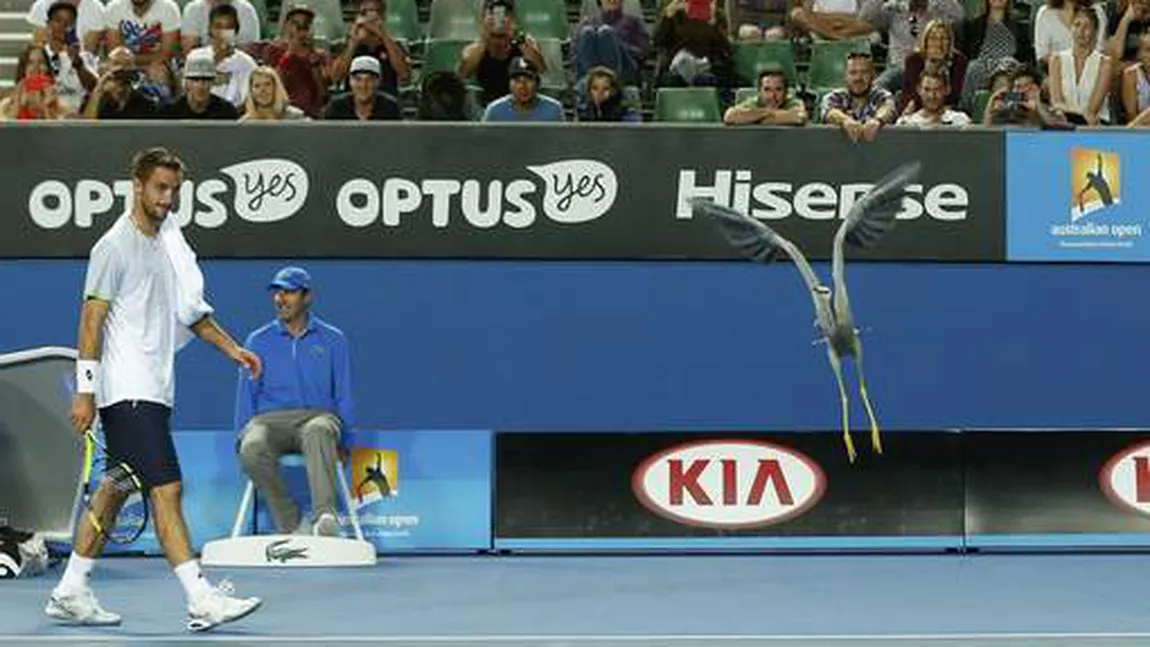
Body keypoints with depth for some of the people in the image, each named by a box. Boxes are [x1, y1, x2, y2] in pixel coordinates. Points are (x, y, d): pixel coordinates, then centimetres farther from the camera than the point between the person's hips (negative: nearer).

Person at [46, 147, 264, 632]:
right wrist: (85, 391, -15)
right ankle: (201, 601, -17)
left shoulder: (169, 242, 15)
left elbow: (189, 309, 25)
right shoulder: (115, 246, -9)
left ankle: (70, 593, 21)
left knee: (116, 490, 13)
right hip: (126, 391, -9)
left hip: (153, 389, 9)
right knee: (166, 488, -14)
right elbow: (92, 320, -11)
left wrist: (230, 347, 16)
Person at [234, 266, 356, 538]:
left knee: (318, 431, -41)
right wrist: (243, 434, 4)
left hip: (317, 416, -1)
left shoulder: (333, 340, 14)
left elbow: (344, 395, 15)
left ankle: (325, 516, -55)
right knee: (252, 447, -36)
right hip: (269, 419, 1)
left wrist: (342, 435, 4)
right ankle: (292, 525, -27)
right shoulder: (258, 341, 16)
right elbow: (246, 393, 17)